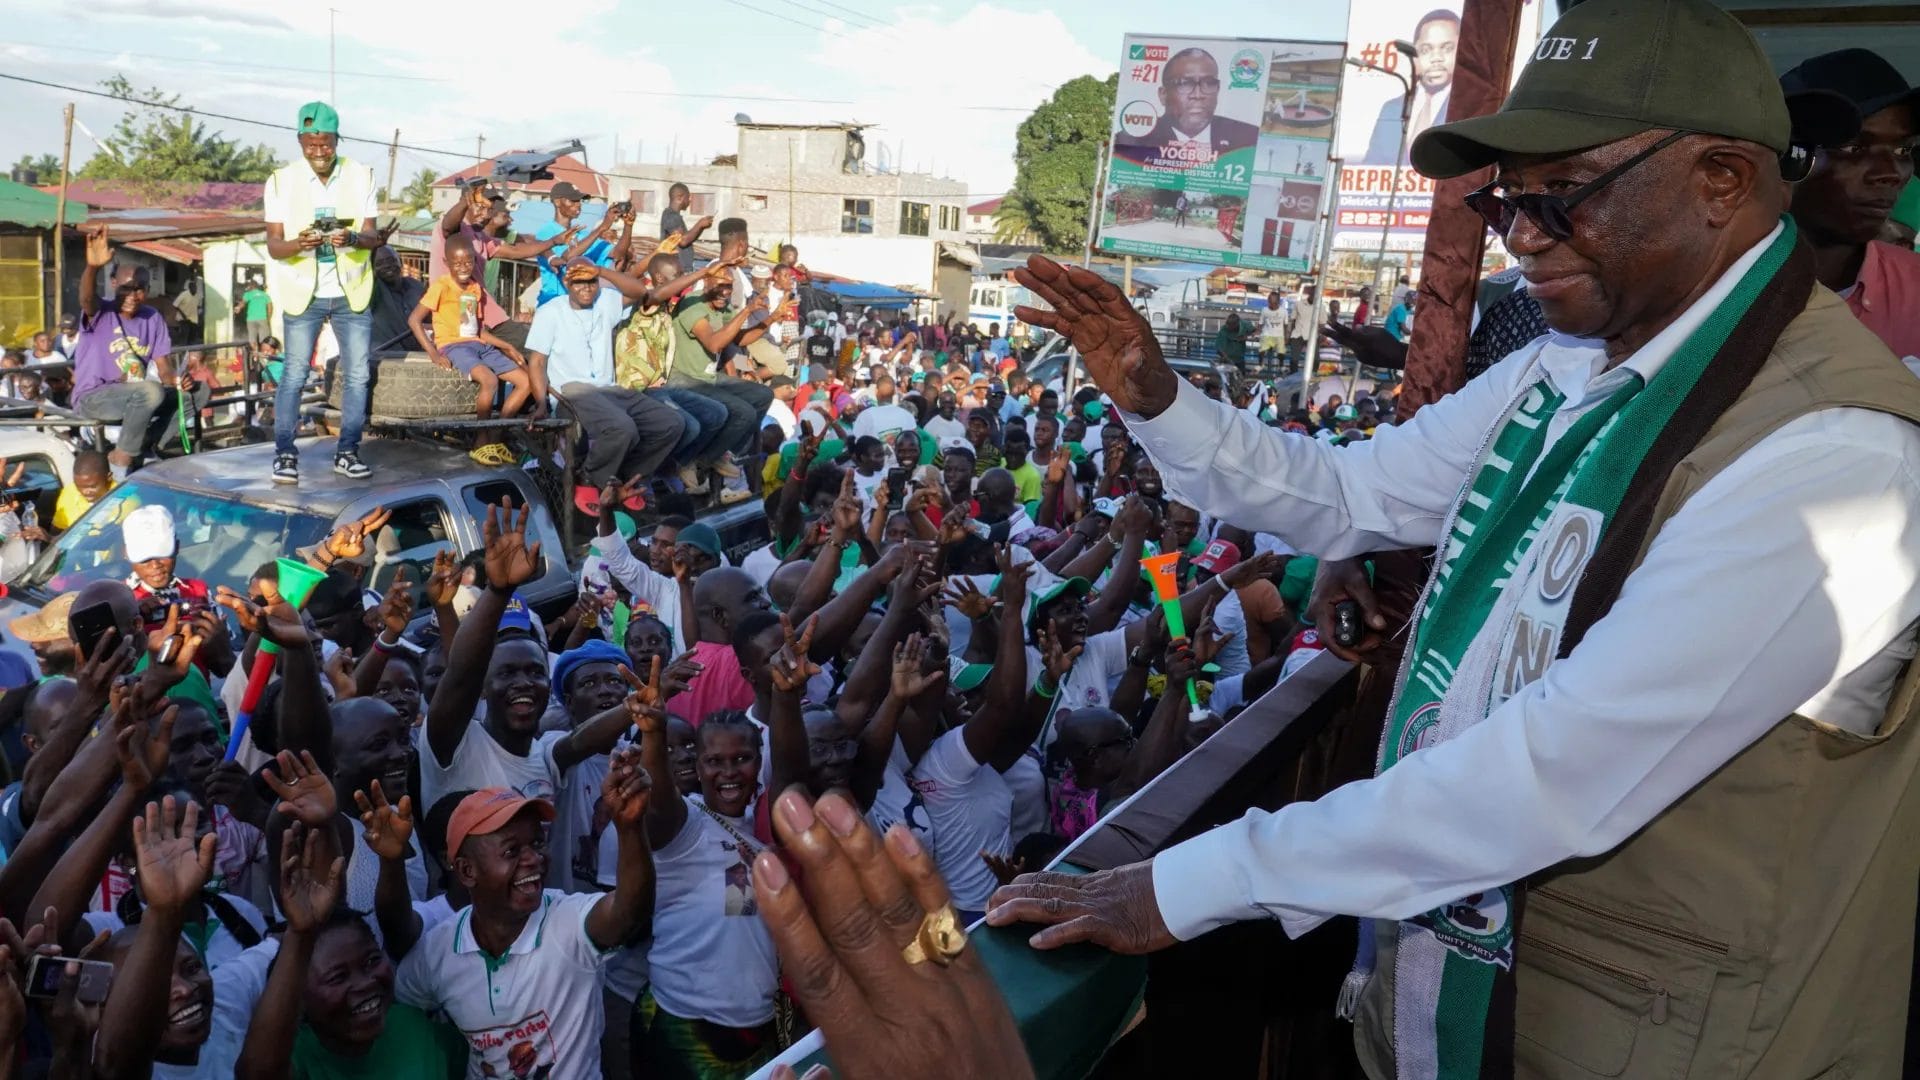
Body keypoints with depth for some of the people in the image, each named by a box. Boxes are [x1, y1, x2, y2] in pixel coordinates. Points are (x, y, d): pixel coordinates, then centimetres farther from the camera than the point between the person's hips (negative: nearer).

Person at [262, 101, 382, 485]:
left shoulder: (361, 176, 0)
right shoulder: (281, 180, -3)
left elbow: (373, 235, -2)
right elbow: (273, 245, -5)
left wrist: (353, 239, -25)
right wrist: (298, 244, -28)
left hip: (351, 292, 2)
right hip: (303, 293, -2)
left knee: (357, 375, 3)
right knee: (294, 375, -2)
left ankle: (347, 452, 13)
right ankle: (284, 453, 6)